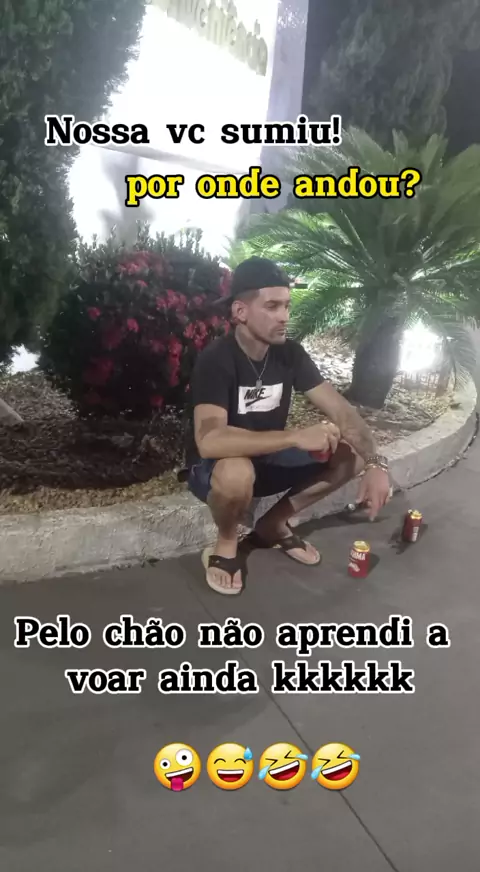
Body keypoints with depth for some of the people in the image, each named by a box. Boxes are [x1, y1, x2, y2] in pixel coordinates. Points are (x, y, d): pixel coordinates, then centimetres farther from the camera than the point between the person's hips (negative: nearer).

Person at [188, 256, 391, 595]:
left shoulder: (291, 353, -8)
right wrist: (295, 437, -44)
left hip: (267, 461, 6)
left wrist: (376, 463, -28)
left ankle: (273, 525, 7)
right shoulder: (216, 360, -26)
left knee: (351, 455, -8)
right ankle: (226, 543, -6)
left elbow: (341, 410, -11)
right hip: (220, 469, -6)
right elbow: (209, 440, -41)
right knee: (237, 472, -40)